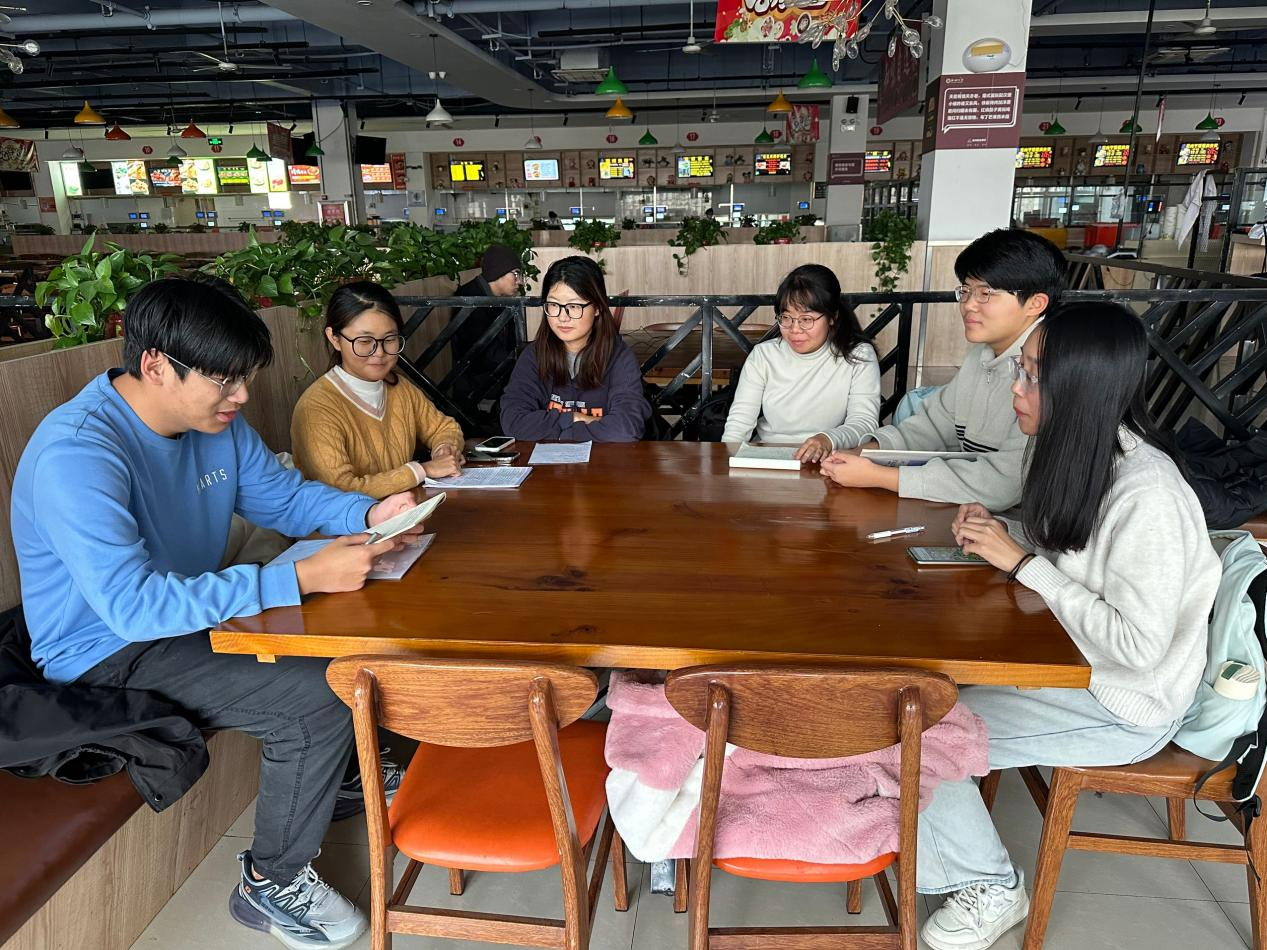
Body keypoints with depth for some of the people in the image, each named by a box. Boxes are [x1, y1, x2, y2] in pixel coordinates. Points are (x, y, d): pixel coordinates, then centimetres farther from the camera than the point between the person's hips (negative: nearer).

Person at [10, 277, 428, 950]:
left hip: (195, 612, 8)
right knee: (320, 694, -23)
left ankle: (356, 773, 28)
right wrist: (301, 578, -40)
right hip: (109, 658, -8)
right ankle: (271, 884, 0)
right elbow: (135, 606, -37)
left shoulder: (215, 423, -4)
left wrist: (368, 514, -13)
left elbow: (285, 496, 8)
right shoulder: (74, 455, -29)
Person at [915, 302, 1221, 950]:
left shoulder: (1146, 495, -29)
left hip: (1121, 706, -8)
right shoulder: (1080, 453, -3)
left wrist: (1023, 563, -25)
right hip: (1068, 654, 8)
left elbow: (1137, 645, -29)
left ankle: (990, 888, 14)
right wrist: (1000, 532, -7)